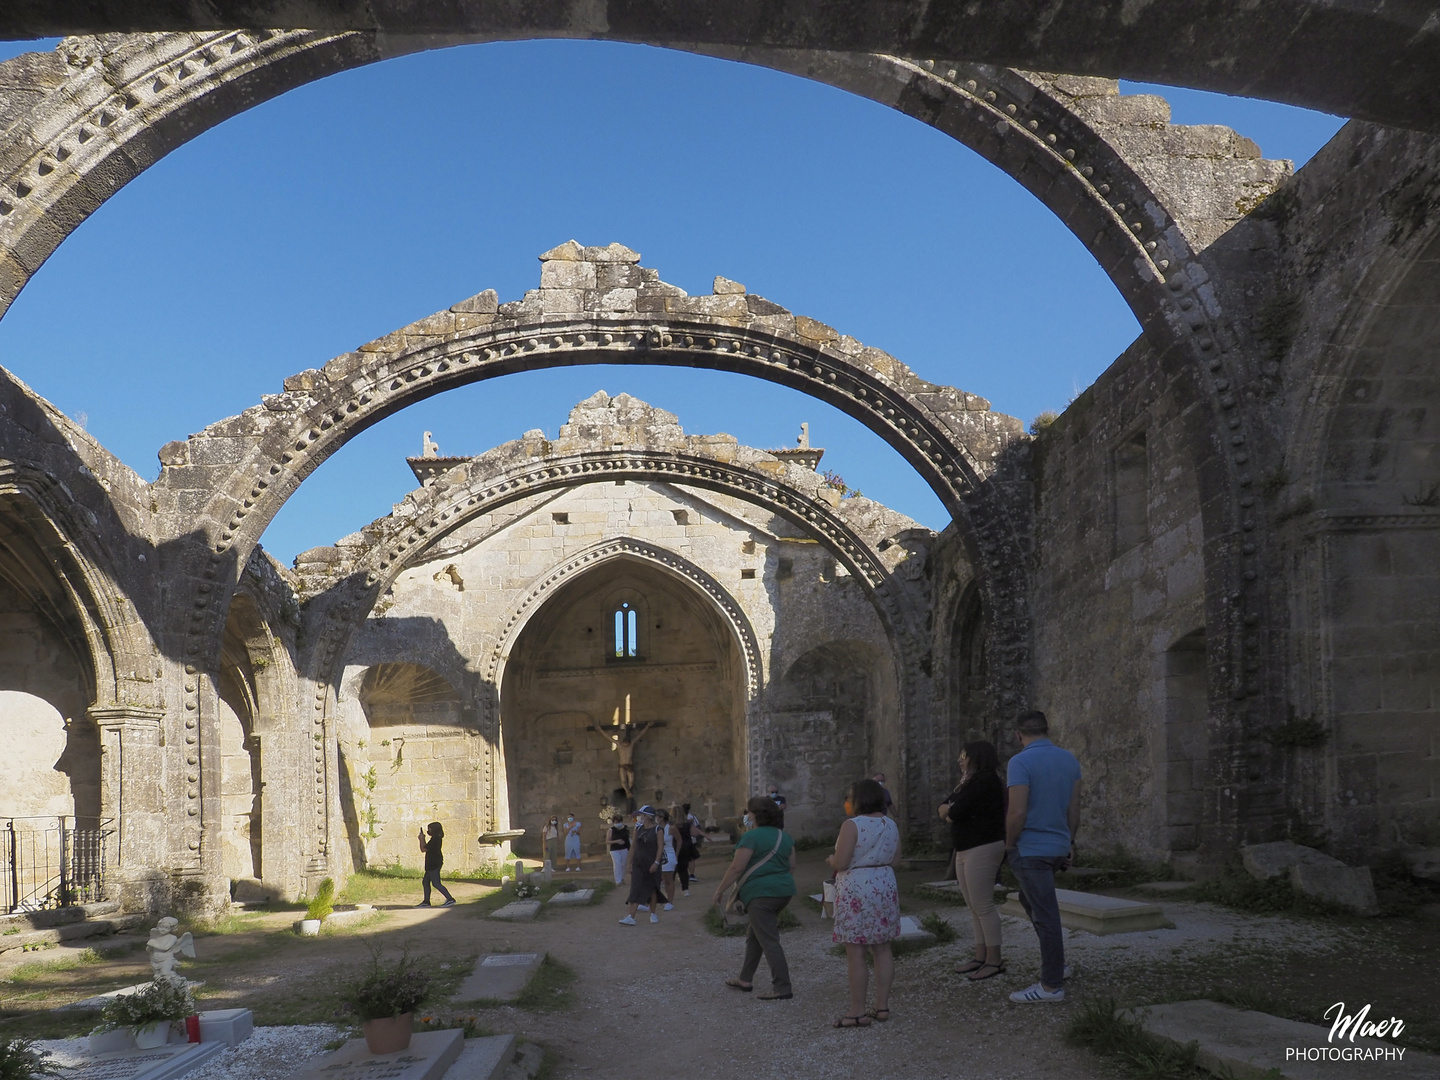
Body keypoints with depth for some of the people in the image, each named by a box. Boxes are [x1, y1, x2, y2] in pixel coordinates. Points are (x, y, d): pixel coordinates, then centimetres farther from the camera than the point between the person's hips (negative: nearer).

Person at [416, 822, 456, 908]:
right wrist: (422, 839, 19)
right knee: (425, 881, 14)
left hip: (434, 864, -11)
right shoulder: (438, 838, 14)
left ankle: (450, 899, -14)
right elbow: (426, 848, 24)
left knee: (436, 883, -11)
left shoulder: (435, 839, -17)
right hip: (432, 864, 11)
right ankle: (426, 902, 17)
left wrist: (422, 839, -2)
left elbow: (423, 849, -15)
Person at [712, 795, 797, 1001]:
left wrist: (720, 890, -6)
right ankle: (745, 979, 27)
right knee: (754, 935, 20)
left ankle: (782, 988, -9)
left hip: (761, 893, -9)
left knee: (769, 941, -7)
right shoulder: (784, 836, 12)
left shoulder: (752, 836, -12)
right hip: (783, 891, 9)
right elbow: (791, 866, 17)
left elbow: (736, 868, -14)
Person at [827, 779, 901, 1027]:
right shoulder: (891, 825, 8)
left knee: (855, 953, -2)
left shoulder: (852, 826, -14)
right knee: (882, 949, 12)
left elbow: (840, 863, -17)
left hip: (856, 892, -7)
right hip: (885, 887, 8)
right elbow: (895, 861, 12)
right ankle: (882, 1006, 15)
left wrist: (830, 860, 4)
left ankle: (858, 1012, 0)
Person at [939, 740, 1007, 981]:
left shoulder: (986, 781, -14)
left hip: (982, 849, -10)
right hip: (965, 850, 10)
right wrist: (951, 811, -8)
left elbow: (956, 812, -19)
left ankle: (994, 961, -6)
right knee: (974, 907, 10)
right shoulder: (970, 782, 18)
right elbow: (944, 809, 13)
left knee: (983, 906, -9)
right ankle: (981, 957, 14)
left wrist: (950, 811, 2)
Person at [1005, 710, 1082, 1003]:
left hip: (1031, 850, -8)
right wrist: (1070, 842, 18)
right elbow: (1074, 809, 9)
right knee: (1029, 899, 25)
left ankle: (1052, 985, 4)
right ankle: (1055, 963, 29)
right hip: (1058, 847, 8)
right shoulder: (1069, 760, 5)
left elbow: (1017, 812, -21)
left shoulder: (1020, 762, -16)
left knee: (1045, 915, -3)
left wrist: (1009, 846, -7)